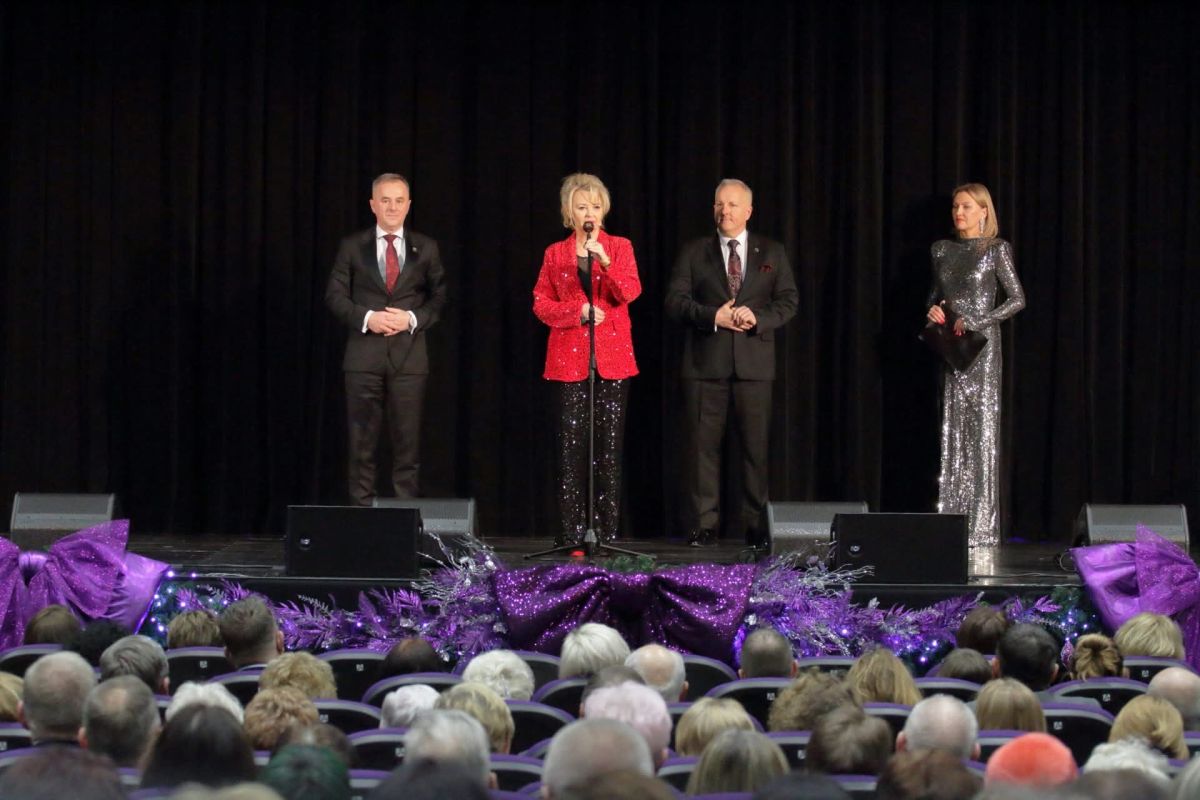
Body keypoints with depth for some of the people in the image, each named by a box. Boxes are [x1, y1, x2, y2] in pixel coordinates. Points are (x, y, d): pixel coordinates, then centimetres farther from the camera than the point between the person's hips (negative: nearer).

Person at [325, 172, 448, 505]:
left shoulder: (425, 248, 9)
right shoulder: (352, 246, 6)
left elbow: (439, 299, 8)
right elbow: (335, 295, 4)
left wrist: (412, 319, -10)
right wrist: (366, 318, -12)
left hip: (409, 356, 1)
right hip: (364, 356, -1)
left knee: (407, 441, 0)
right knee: (362, 442, 0)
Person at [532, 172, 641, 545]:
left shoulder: (619, 247, 8)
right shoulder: (555, 253, 11)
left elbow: (631, 293, -7)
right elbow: (541, 304, 6)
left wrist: (605, 262, -21)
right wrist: (578, 311, -10)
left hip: (612, 357, 0)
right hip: (568, 357, 1)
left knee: (609, 444, -4)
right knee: (572, 444, -4)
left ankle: (606, 531, -1)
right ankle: (571, 532, -2)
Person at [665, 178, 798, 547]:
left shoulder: (772, 253, 12)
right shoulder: (694, 252, 10)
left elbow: (789, 299, 5)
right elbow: (675, 300, 1)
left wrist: (758, 317, -13)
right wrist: (714, 316, -14)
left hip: (754, 362, 0)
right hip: (705, 363, 0)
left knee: (756, 445, 0)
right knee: (703, 443, -1)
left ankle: (757, 524, 6)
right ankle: (704, 524, 3)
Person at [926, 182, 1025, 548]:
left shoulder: (996, 249, -2)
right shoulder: (942, 249, 13)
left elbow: (1018, 299, -5)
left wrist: (976, 321, -13)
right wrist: (933, 309, -1)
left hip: (981, 344, -5)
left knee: (982, 429, -6)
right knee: (953, 431, 3)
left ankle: (981, 527, -5)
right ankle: (951, 518, 5)